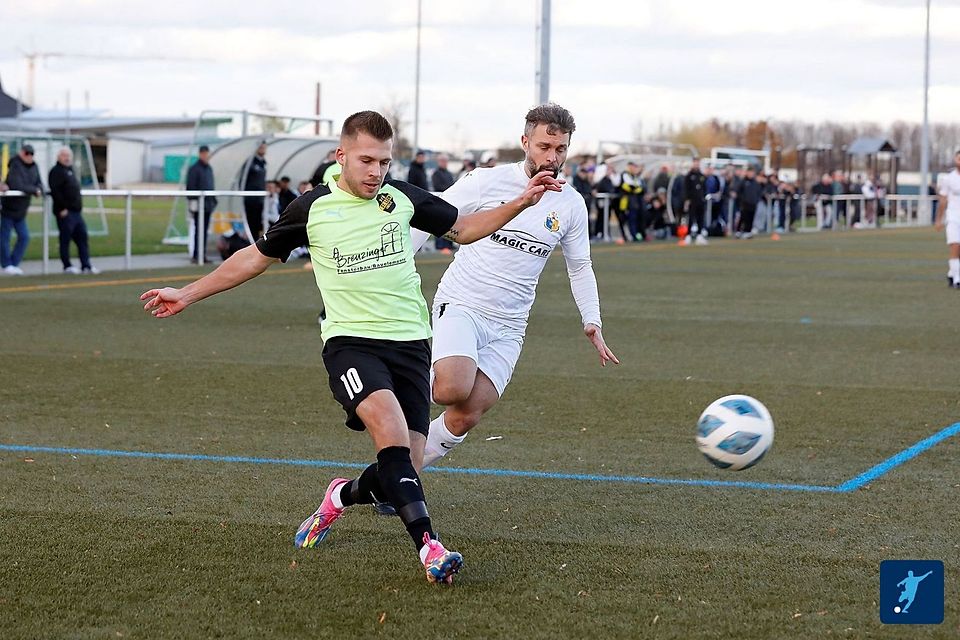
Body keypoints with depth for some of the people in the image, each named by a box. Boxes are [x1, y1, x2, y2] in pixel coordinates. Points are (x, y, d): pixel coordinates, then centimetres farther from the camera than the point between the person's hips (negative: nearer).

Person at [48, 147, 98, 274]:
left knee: (82, 237, 6)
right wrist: (62, 208, -22)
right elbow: (54, 191, -20)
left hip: (76, 211, 9)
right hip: (65, 213, -9)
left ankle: (86, 265, 7)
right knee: (65, 239, -1)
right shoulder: (57, 171, -10)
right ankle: (67, 266, 5)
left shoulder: (70, 170, 19)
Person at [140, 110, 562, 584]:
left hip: (410, 342, 3)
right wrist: (187, 294, 16)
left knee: (403, 468, -6)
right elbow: (256, 257, 14)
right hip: (350, 341, -3)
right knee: (390, 427, -31)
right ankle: (429, 546, -34)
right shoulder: (313, 208, 0)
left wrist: (519, 203, 6)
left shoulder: (402, 199, 5)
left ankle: (343, 495, 27)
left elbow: (463, 230, 19)